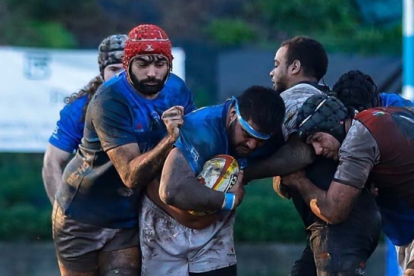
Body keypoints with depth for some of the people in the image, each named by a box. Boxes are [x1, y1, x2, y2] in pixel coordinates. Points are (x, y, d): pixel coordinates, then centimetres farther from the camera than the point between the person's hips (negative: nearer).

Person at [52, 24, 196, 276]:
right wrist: (170, 138, -42)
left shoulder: (178, 93, -5)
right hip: (83, 217, -4)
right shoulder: (110, 101, -25)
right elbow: (131, 176, -30)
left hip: (128, 220, 4)